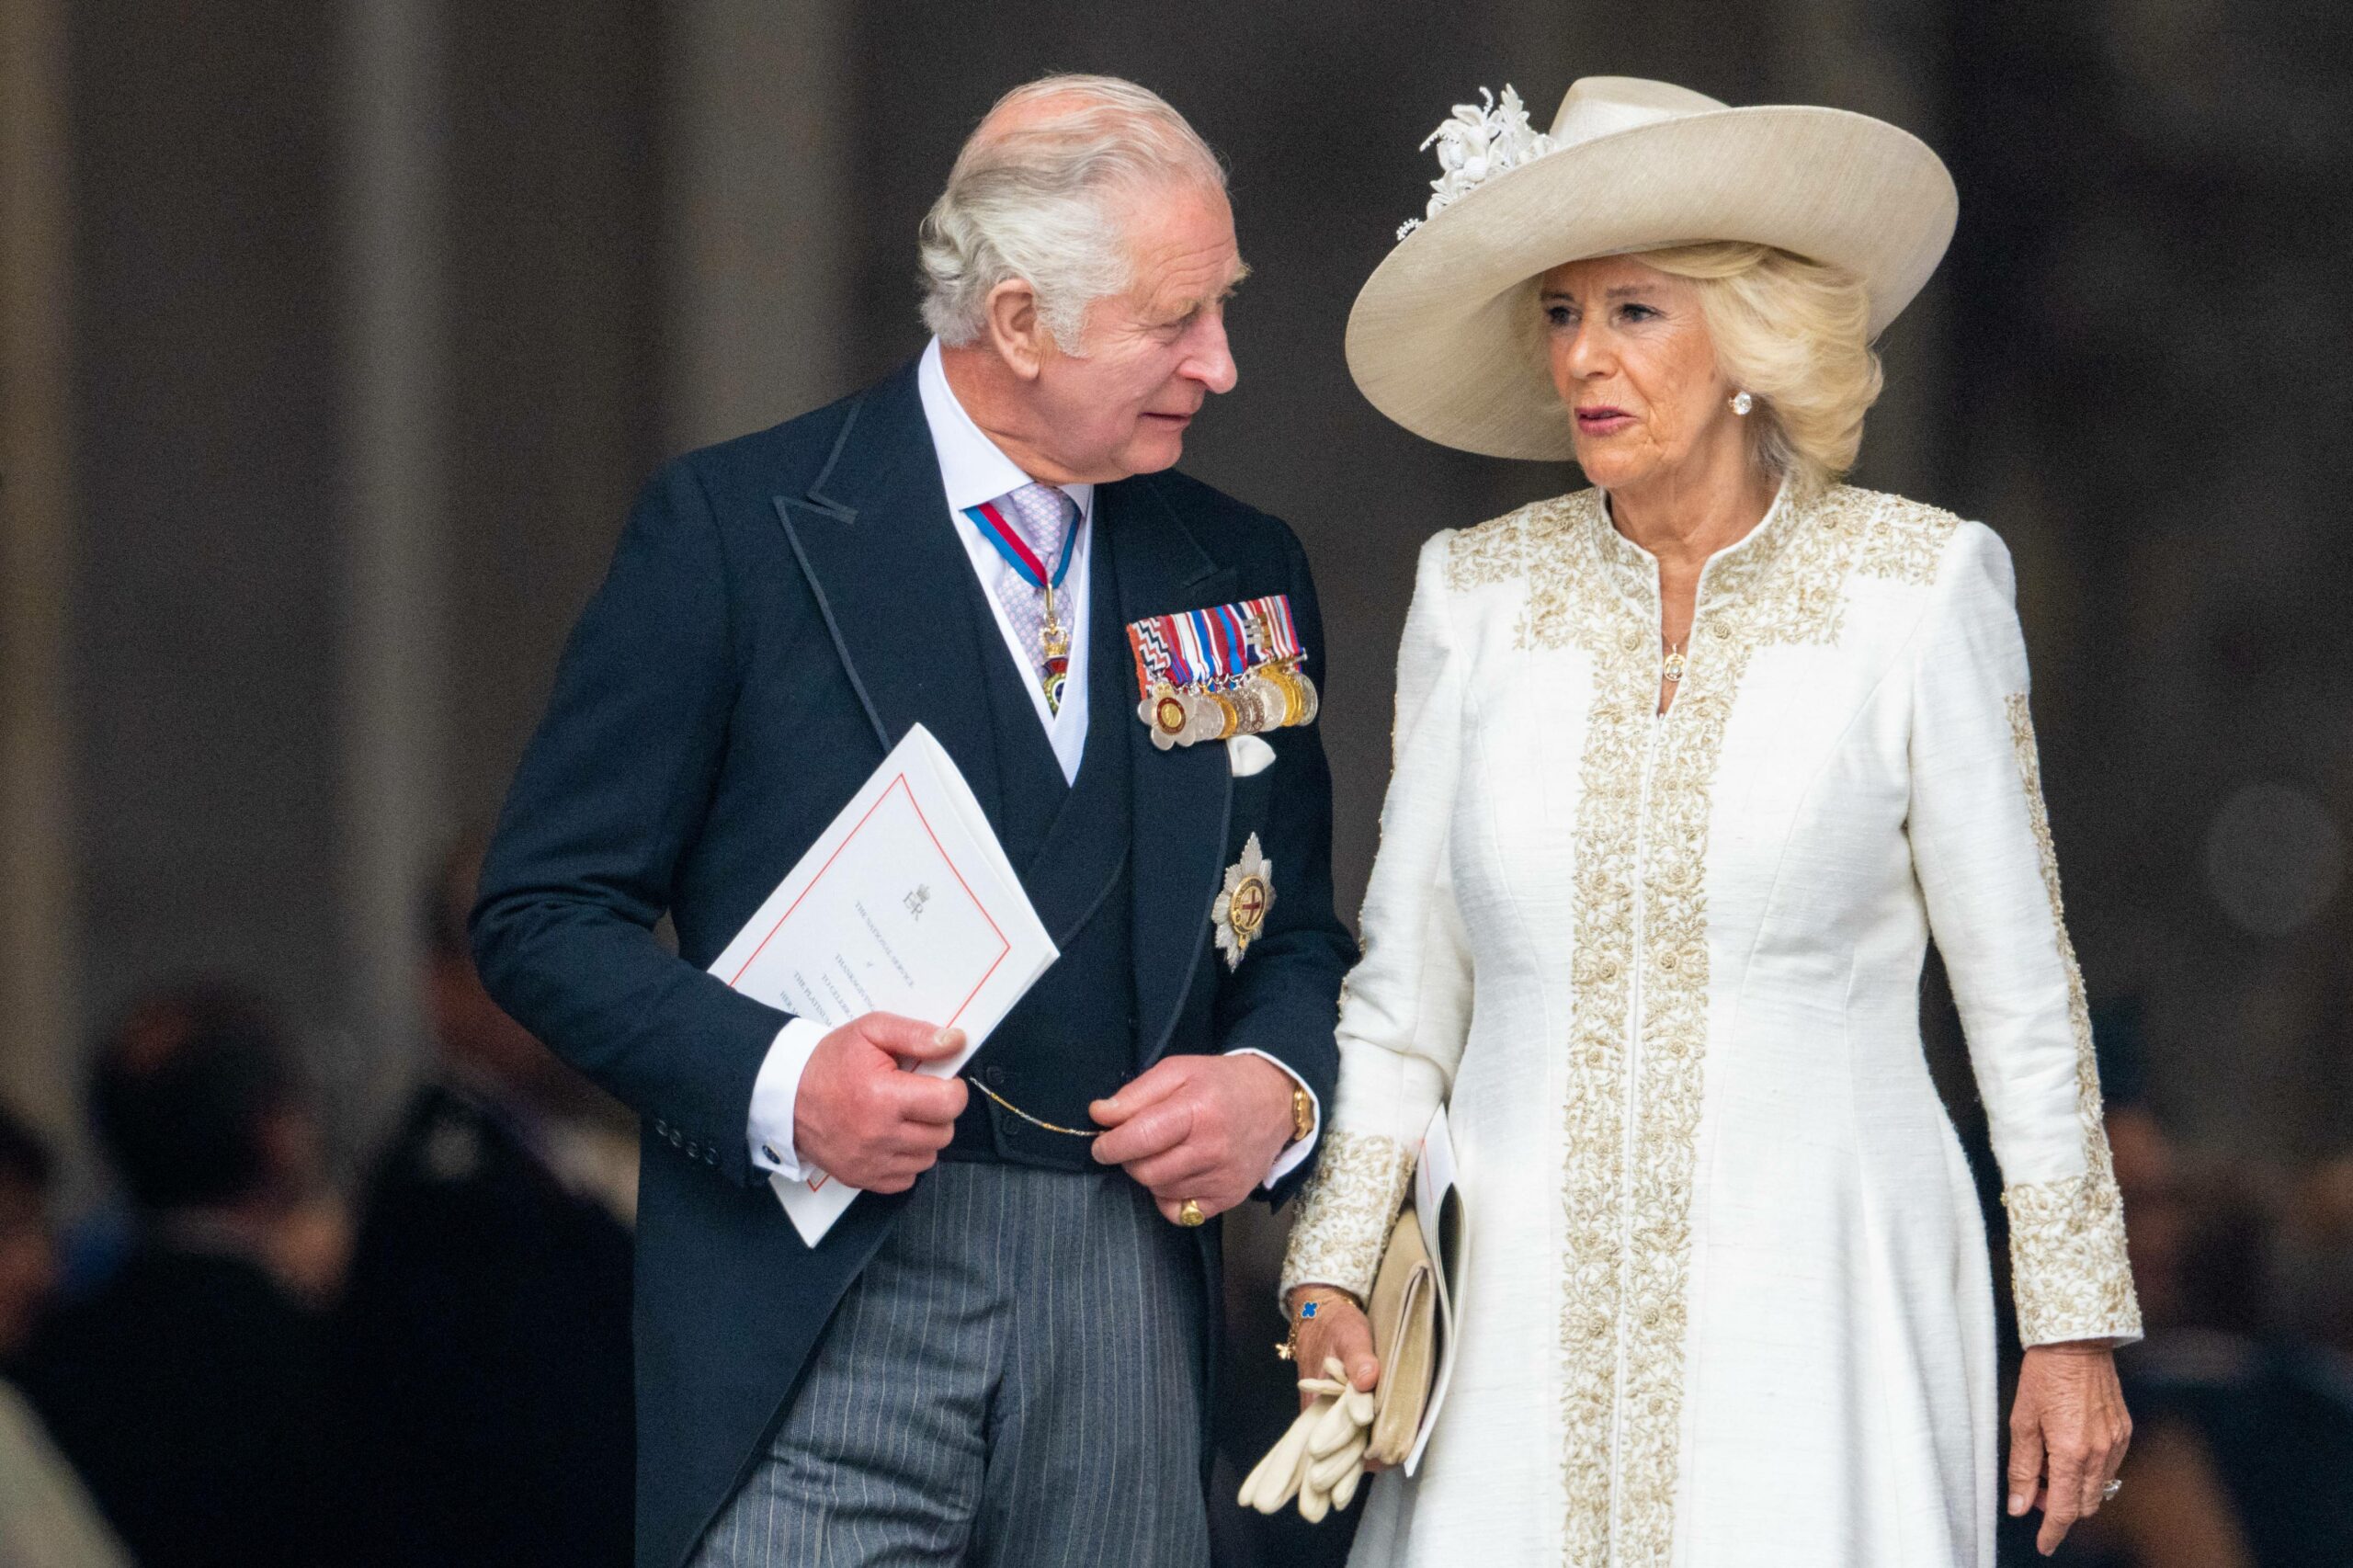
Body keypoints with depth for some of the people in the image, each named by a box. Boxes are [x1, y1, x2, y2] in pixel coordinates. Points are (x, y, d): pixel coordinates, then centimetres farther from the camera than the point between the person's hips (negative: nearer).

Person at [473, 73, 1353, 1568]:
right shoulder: (737, 530, -1)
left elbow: (1299, 939, 20)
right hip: (823, 1316, -4)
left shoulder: (1242, 574, 13)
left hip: (1130, 1319, 4)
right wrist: (775, 1079, -17)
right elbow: (545, 913, -1)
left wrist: (1275, 1092, -3)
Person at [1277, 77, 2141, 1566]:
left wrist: (2077, 1324, 2)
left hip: (1820, 1317, -2)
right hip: (1524, 1326, 2)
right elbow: (1406, 983, 11)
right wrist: (1330, 1275, 1)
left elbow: (2022, 988, 3)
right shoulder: (1481, 595, 6)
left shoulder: (1916, 591, -2)